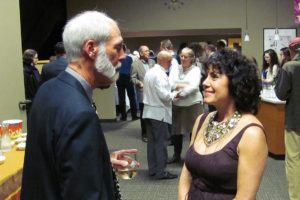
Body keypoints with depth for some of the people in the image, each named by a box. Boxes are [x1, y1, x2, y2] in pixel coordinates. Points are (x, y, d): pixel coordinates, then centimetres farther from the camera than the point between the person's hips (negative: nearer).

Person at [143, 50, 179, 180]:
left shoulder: (149, 72, 11)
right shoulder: (160, 74, -18)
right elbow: (164, 95, -21)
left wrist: (170, 96, 15)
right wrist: (174, 94, -3)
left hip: (149, 111, 9)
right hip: (159, 112, -9)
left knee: (152, 141, 12)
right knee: (160, 142, -2)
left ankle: (152, 169, 19)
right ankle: (160, 171, 3)